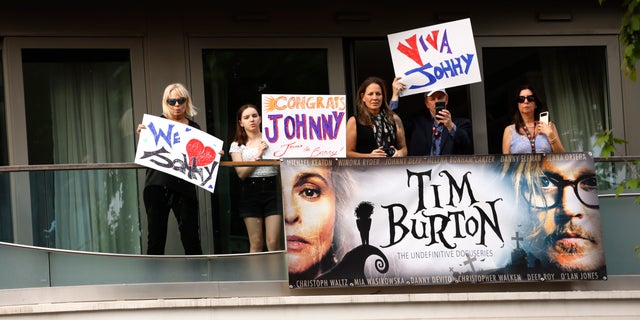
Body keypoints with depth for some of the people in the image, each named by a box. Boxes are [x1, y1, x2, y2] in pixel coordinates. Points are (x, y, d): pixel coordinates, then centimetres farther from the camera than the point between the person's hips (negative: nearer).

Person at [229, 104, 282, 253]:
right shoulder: (237, 145, 10)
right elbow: (241, 173, -2)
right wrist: (258, 155, -9)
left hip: (272, 189, 0)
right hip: (251, 191, 0)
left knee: (274, 243, -8)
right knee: (256, 244, 0)